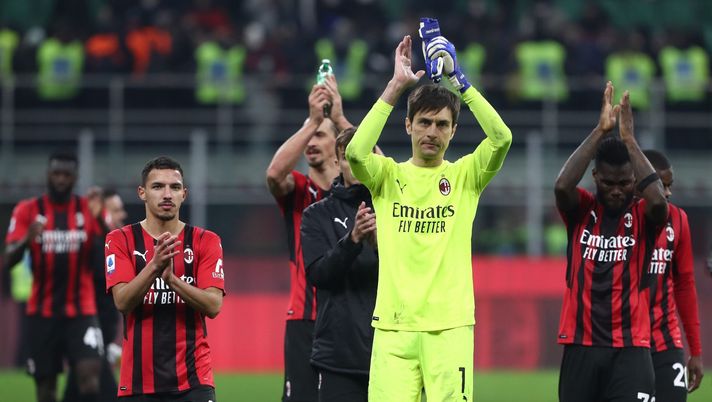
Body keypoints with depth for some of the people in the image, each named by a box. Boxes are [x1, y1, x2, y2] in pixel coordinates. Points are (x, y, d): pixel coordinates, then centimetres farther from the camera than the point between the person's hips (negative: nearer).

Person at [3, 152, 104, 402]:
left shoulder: (90, 210, 3)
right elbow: (9, 260, -6)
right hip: (42, 312, 0)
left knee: (89, 373, -17)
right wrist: (26, 240, -27)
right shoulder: (28, 210, 1)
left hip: (81, 311, 0)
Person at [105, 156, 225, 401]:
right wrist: (154, 266, -25)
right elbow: (122, 302, -9)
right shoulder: (121, 240, 5)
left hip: (193, 381, -1)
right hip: (137, 382, 1)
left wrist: (171, 278, -22)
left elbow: (213, 306, -7)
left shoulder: (206, 241, 5)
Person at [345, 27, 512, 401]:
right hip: (393, 325, 0)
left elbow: (501, 139, -8)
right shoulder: (388, 175, 10)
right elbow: (355, 152, -11)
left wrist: (458, 79, -9)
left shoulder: (465, 176, 10)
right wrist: (396, 85, -10)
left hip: (450, 325, 0)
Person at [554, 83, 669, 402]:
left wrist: (629, 139, -17)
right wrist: (600, 132, -16)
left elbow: (658, 201, -21)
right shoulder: (580, 211, 6)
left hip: (631, 350, -2)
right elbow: (562, 186, -16)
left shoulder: (643, 216, 2)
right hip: (581, 347, 2)